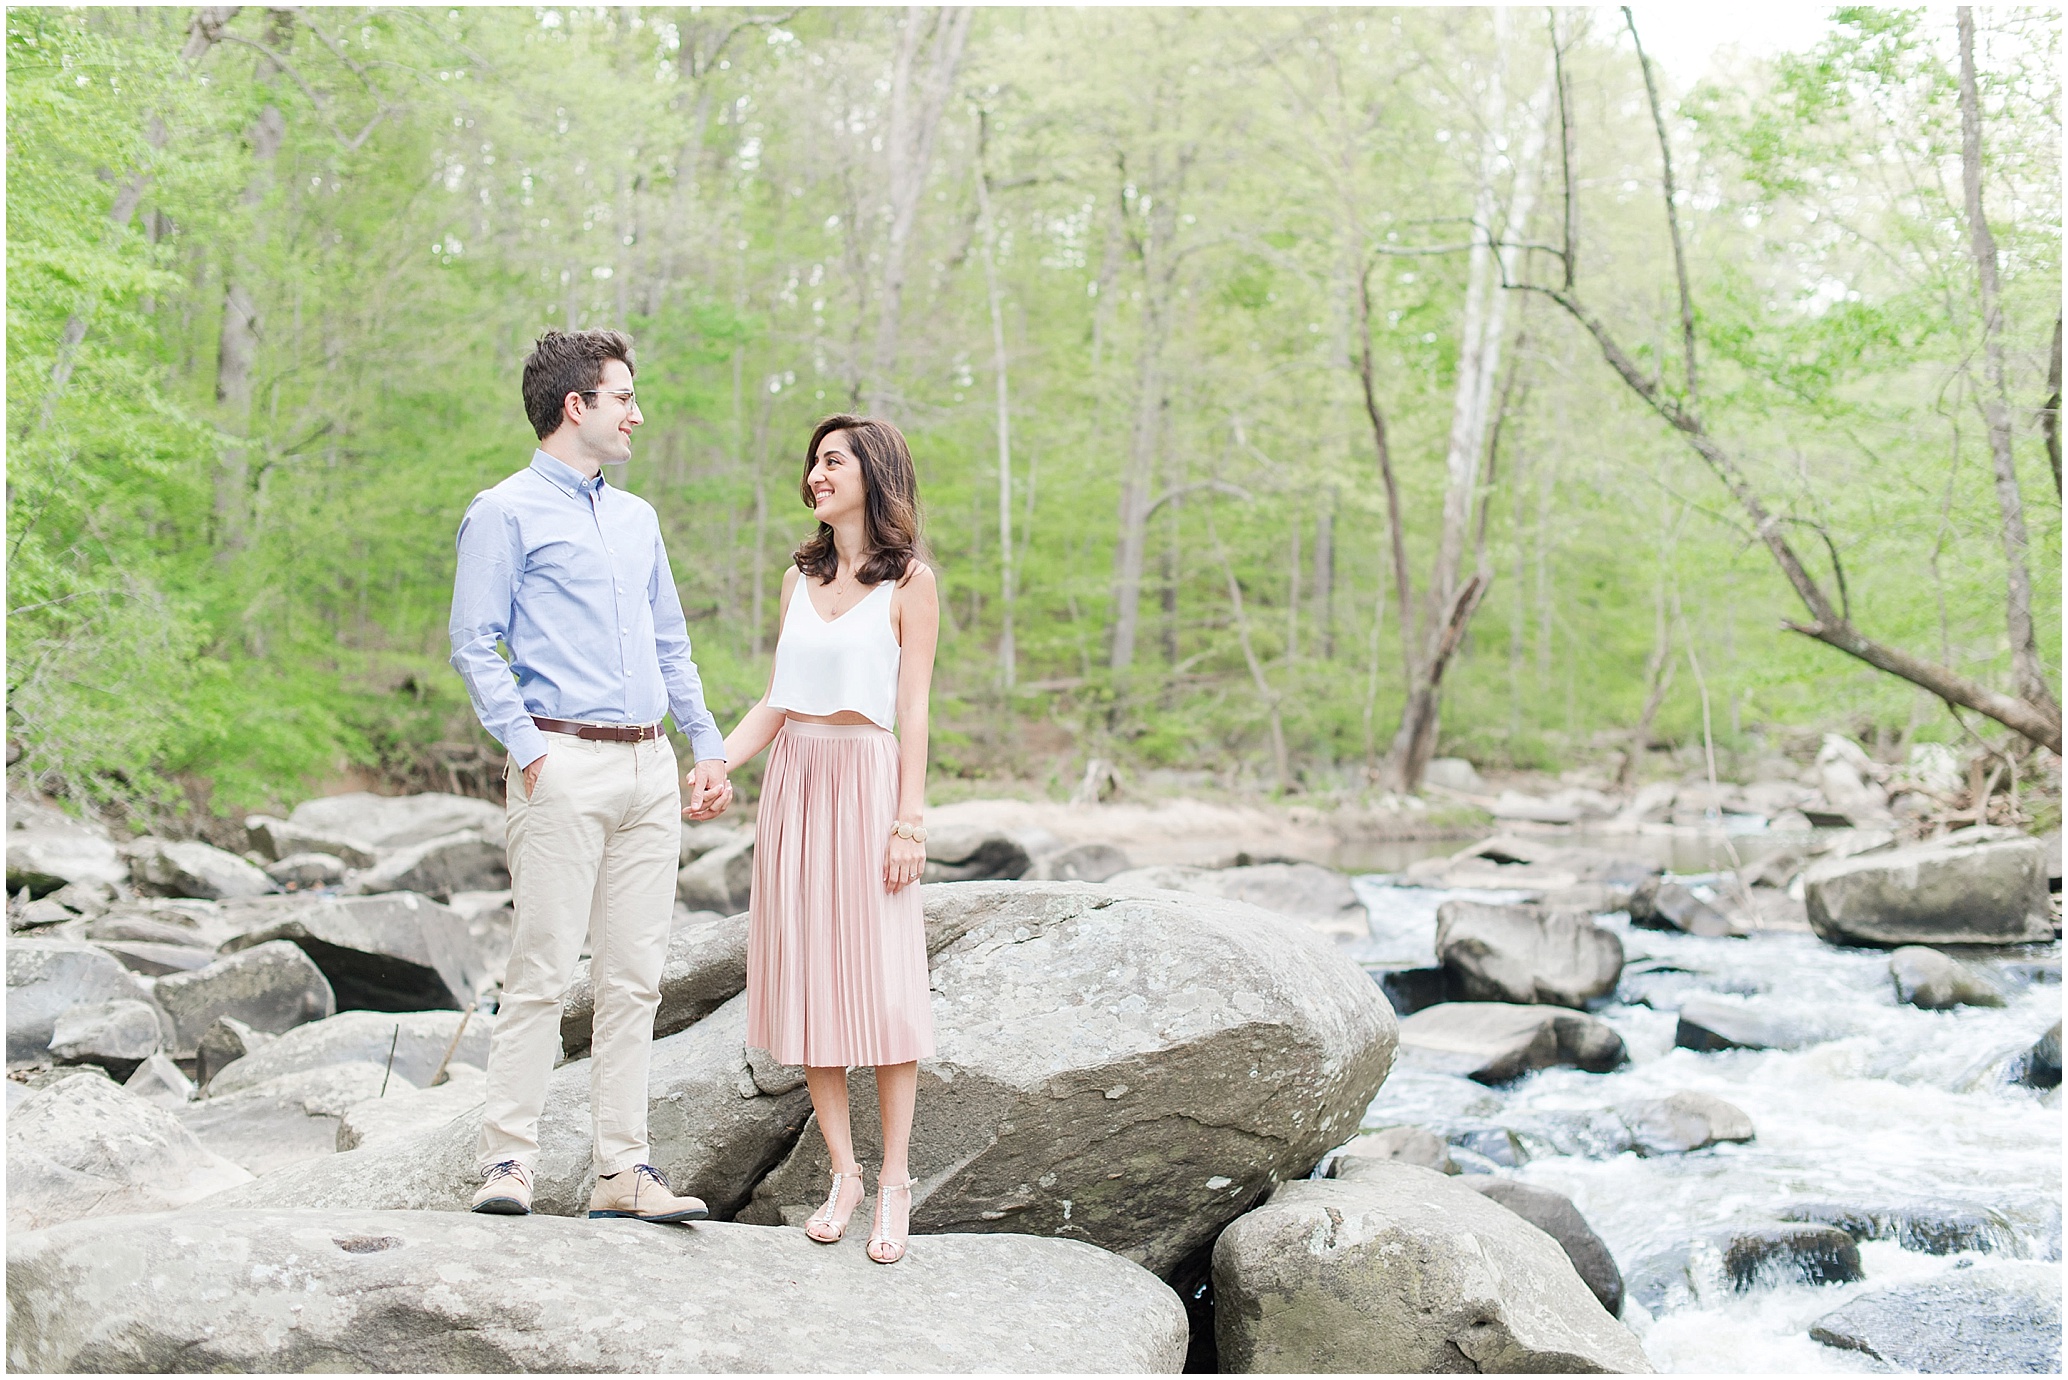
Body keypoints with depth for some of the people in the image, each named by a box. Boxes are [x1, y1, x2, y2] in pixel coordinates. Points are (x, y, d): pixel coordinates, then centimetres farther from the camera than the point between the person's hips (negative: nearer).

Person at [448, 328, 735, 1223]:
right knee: (544, 971, -8)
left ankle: (622, 1169, 9)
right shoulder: (505, 513, 0)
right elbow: (475, 647, -6)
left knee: (634, 977, 5)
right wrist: (528, 752, -15)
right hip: (565, 764, -6)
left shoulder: (636, 519, 21)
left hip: (650, 768, 7)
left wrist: (708, 747, 15)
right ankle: (508, 1163, -2)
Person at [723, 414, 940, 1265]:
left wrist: (910, 820, -10)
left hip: (867, 783, -5)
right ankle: (843, 1176, 12)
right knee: (807, 979, 3)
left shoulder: (909, 581, 0)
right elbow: (774, 703, 14)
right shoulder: (801, 578, 14)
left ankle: (895, 1184, 4)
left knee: (881, 982, -4)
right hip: (794, 783, 5)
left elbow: (913, 711, -4)